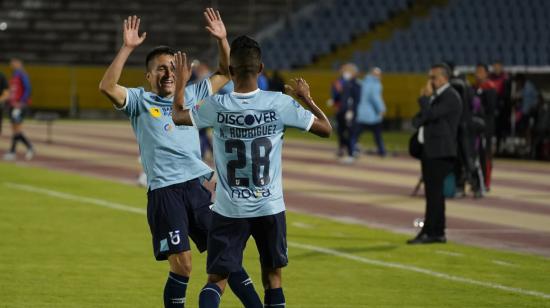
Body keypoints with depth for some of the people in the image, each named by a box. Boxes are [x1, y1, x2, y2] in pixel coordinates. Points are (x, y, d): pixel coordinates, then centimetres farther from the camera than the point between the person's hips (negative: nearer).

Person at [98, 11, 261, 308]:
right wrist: (127, 48, -20)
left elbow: (225, 73, 23)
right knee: (181, 264, -9)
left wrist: (222, 40, 7)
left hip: (198, 186, 4)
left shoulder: (191, 95, 17)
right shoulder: (140, 101, 4)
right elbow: (107, 87, -14)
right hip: (164, 192, -4)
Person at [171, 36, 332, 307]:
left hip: (228, 210, 0)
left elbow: (178, 116, 10)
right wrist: (306, 98, 15)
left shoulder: (216, 106, -10)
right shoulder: (280, 104, -11)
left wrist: (181, 82, 26)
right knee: (273, 277, 16)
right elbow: (325, 128, 0)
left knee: (216, 279, 5)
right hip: (270, 208, 0)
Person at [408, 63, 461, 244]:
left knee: (434, 192, -9)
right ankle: (435, 232, 15)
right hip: (430, 150, 10)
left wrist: (425, 98, -9)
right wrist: (418, 120, -3)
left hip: (440, 152, -10)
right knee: (433, 193, 11)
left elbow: (430, 115, -22)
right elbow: (418, 120, 18)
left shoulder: (450, 97, -11)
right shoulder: (435, 96, 18)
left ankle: (431, 232, -8)